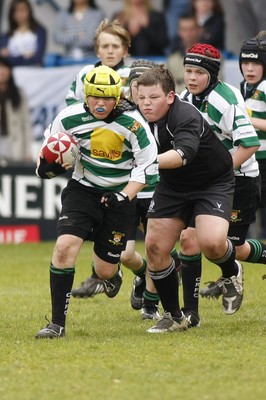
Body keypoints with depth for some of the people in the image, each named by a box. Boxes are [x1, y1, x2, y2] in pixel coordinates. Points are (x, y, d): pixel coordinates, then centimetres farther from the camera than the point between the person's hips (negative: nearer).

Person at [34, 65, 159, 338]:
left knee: (105, 271, 1)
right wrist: (47, 165, -18)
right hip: (83, 189, 1)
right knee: (65, 246, -22)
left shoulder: (132, 123, -18)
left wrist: (124, 198, -20)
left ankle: (113, 271, 44)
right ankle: (57, 323, -15)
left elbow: (147, 165, -10)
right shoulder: (70, 118, -12)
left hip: (120, 195, -1)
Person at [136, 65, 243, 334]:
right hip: (172, 187, 6)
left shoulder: (186, 117, -31)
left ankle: (231, 272, 10)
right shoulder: (141, 120, -10)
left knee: (211, 242, -28)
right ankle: (174, 317, 12)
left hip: (214, 184, -6)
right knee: (155, 246, -5)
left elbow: (183, 154, -50)